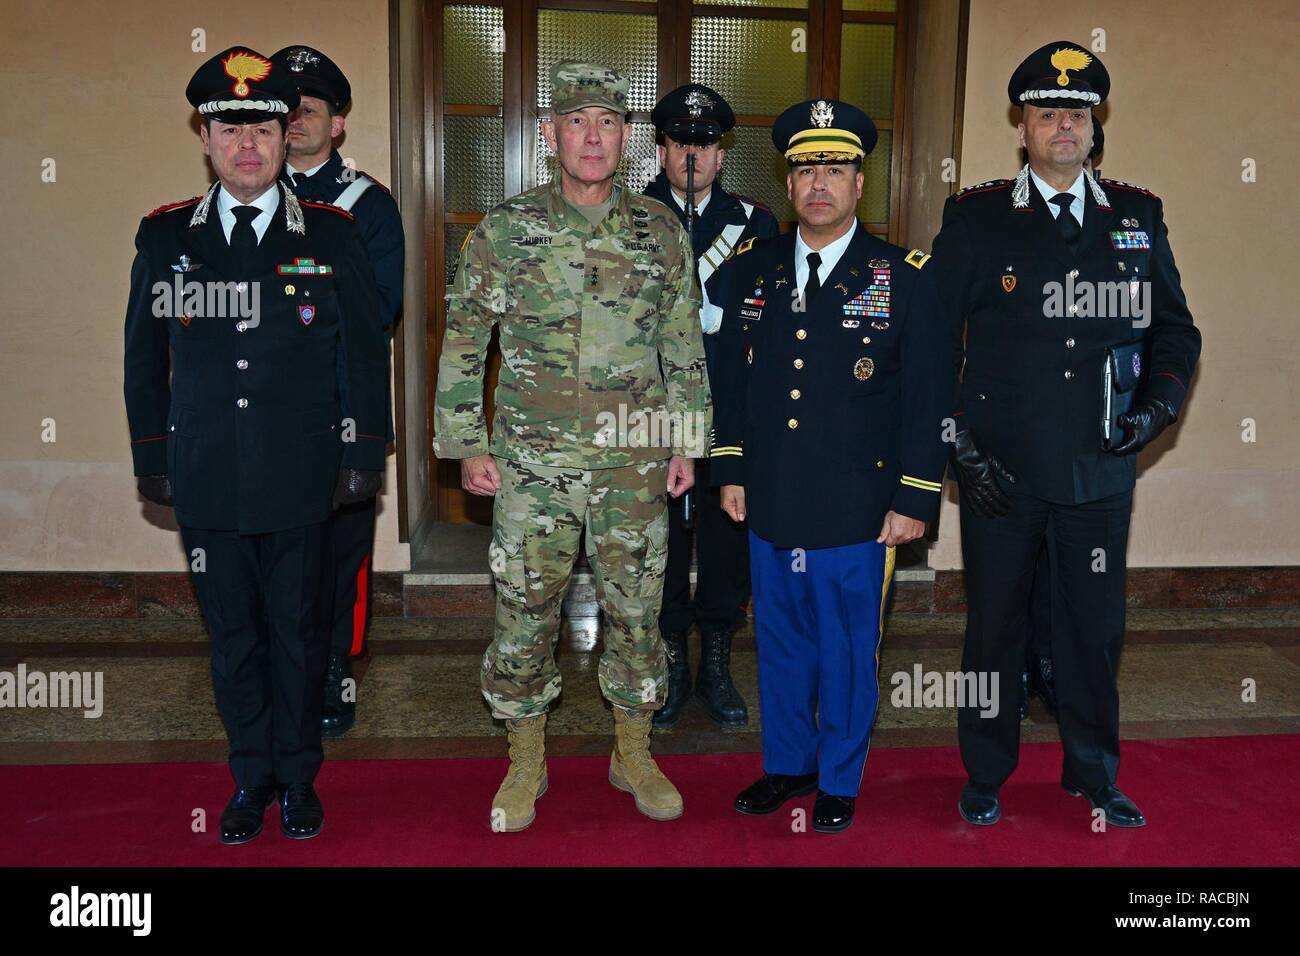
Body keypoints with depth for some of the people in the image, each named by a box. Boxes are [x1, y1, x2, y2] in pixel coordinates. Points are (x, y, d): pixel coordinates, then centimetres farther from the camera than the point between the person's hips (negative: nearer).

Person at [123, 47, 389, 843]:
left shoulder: (332, 234, 1)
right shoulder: (165, 236, 6)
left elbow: (365, 351, 2)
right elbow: (145, 355, 10)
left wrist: (365, 457, -1)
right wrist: (153, 461, 8)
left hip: (299, 477, -1)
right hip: (206, 479, 2)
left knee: (297, 630, 8)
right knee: (231, 632, 11)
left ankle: (299, 776, 26)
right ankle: (252, 775, 28)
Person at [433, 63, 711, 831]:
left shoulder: (661, 233, 4)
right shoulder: (504, 232, -1)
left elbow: (685, 344, 9)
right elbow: (464, 341, 2)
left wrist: (688, 441, 7)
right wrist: (467, 444, -1)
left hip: (635, 463, 2)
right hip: (532, 463, -1)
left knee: (637, 611, 10)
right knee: (525, 614, 6)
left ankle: (634, 754, 29)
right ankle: (527, 763, 25)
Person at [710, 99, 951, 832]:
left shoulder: (905, 279, -5)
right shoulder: (751, 270, 6)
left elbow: (929, 400, -5)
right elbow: (730, 378, 12)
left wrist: (915, 501, -7)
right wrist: (730, 471, 9)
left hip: (859, 513, -3)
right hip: (770, 505, 4)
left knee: (848, 649, 9)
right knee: (781, 642, 16)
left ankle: (840, 781, 28)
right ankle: (788, 762, 36)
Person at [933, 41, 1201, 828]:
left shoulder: (1140, 216, 7)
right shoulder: (974, 218, -1)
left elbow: (1175, 330, 12)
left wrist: (1155, 408, -5)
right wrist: (960, 444, -8)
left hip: (1101, 468, 2)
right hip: (1001, 469, -2)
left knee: (1096, 626, 12)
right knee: (996, 624, 10)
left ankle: (1095, 776, 32)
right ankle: (986, 776, 28)